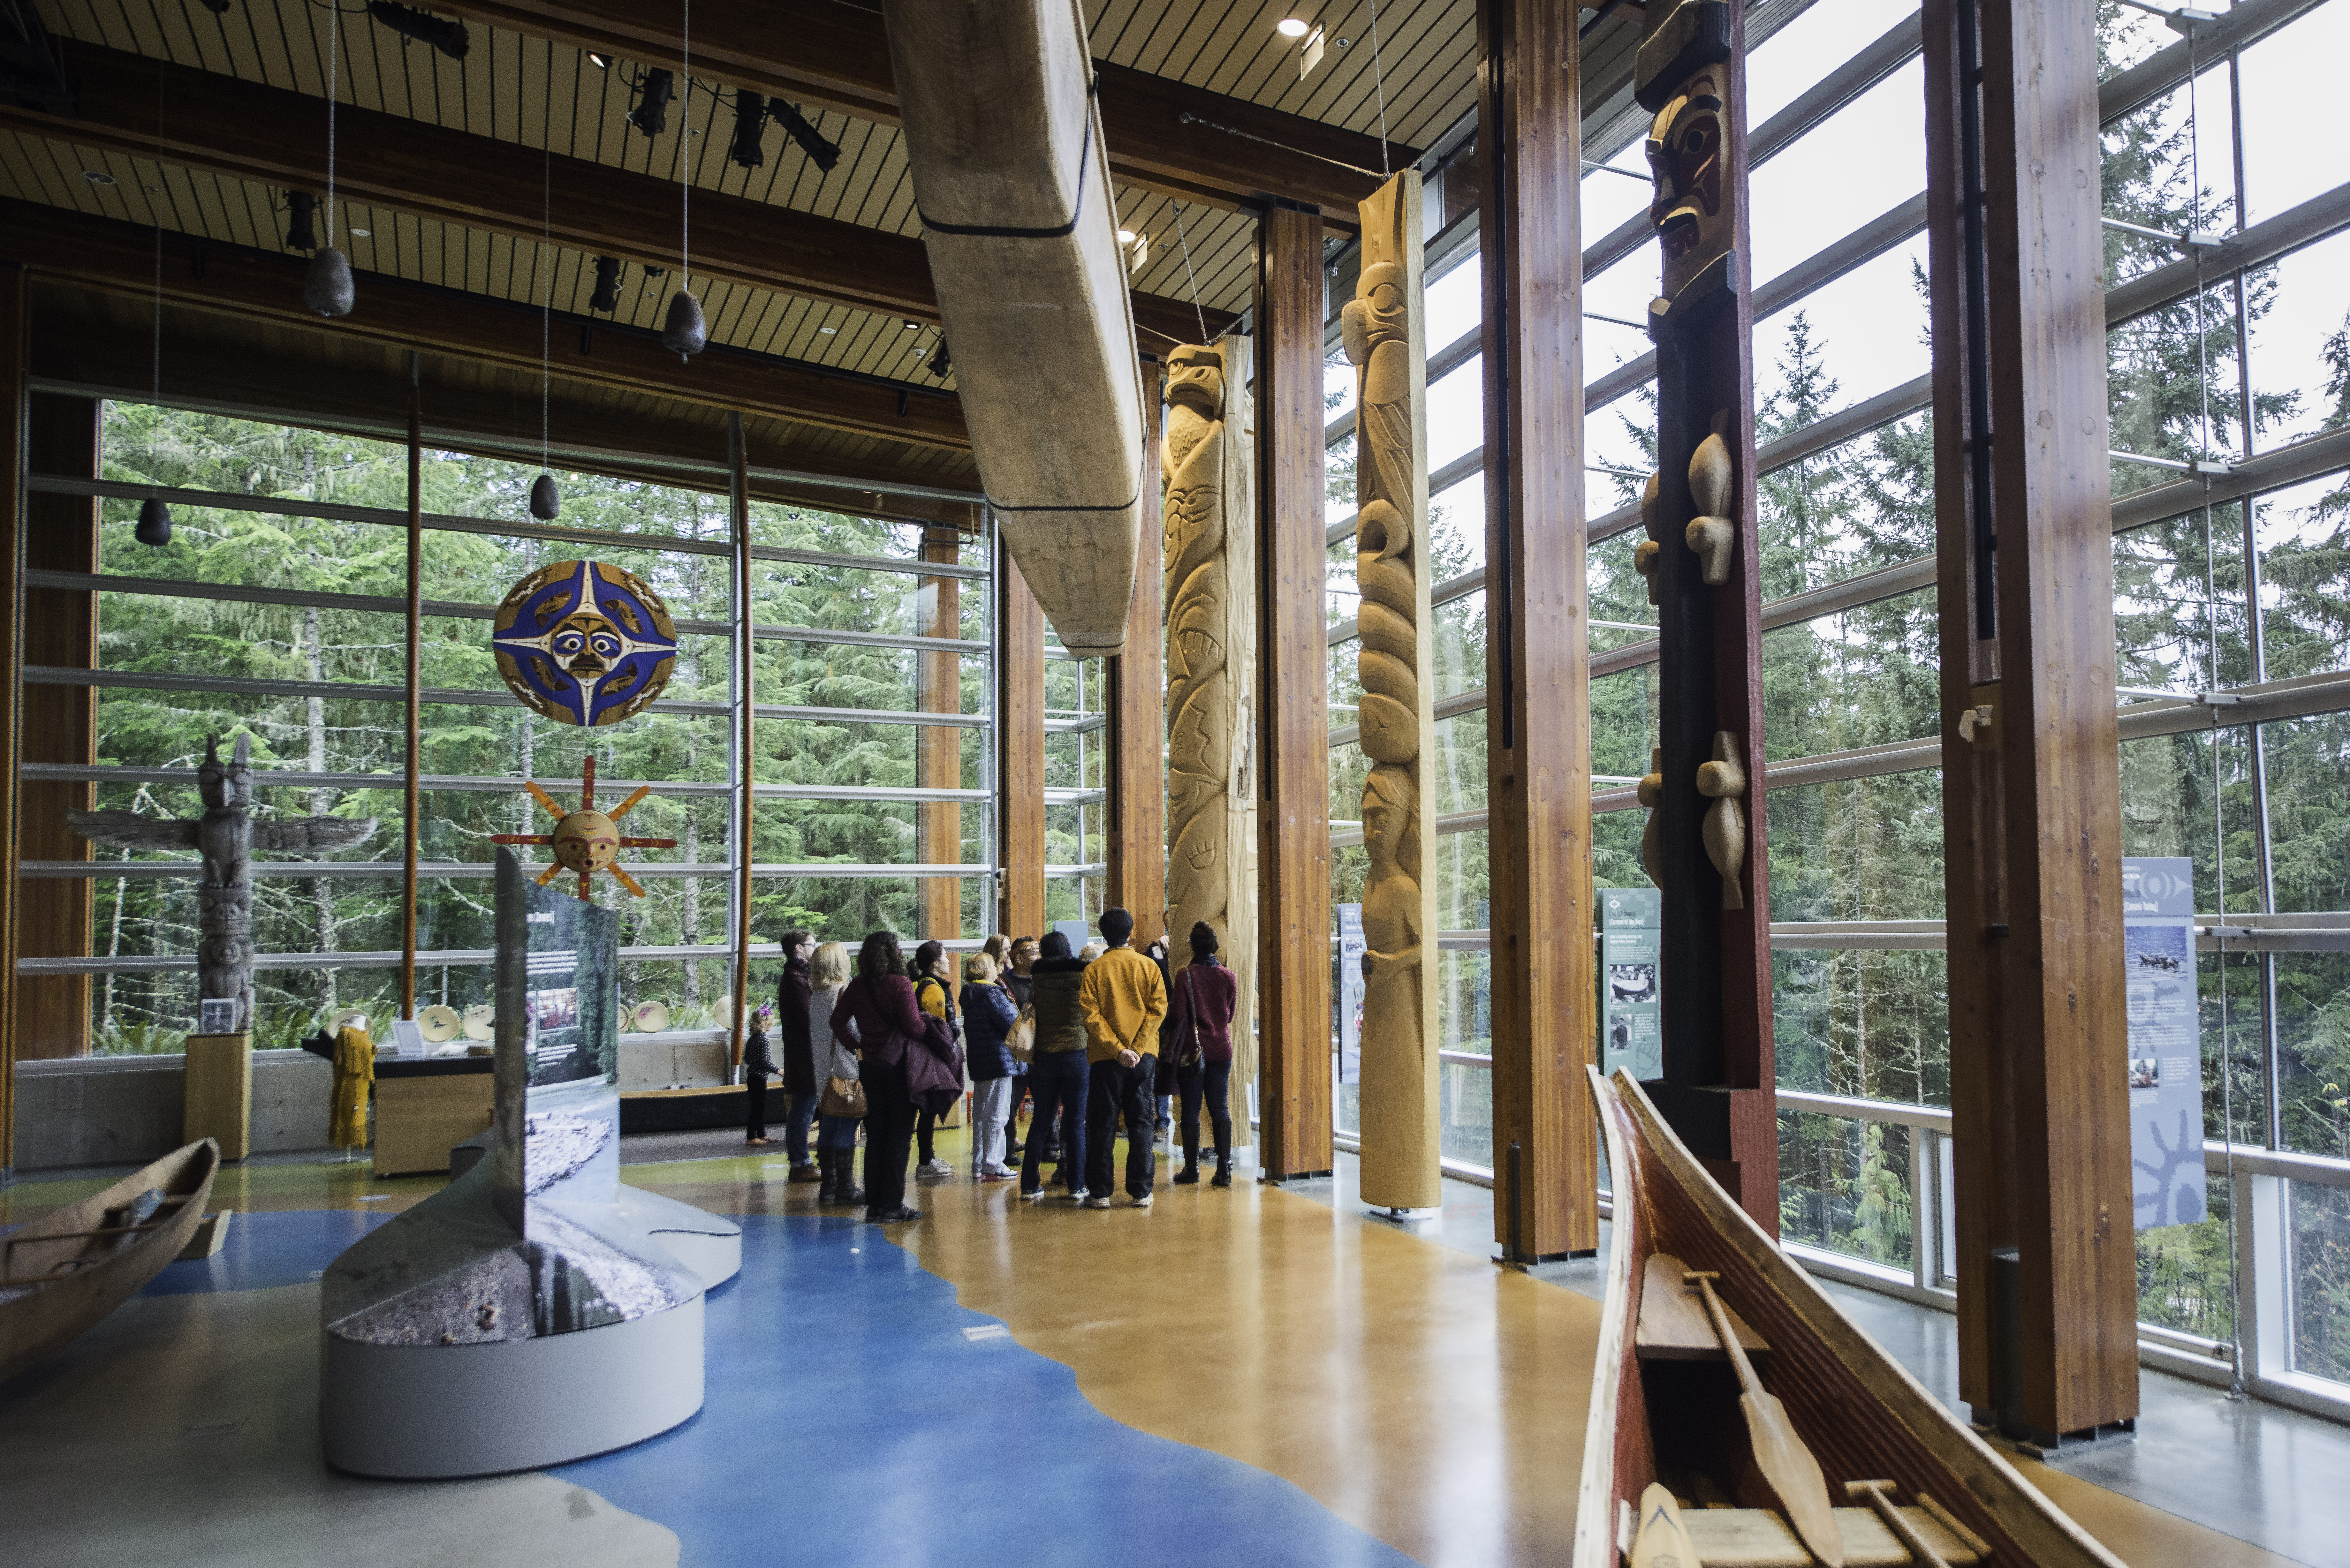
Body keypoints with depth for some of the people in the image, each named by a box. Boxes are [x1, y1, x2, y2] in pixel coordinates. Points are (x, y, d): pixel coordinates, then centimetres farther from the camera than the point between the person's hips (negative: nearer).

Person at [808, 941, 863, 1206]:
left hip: (824, 1071, 8)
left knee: (828, 1127, 11)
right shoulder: (844, 992, -12)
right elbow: (846, 1030, -17)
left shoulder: (816, 994, 11)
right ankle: (846, 1188, -3)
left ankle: (828, 1185, 16)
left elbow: (813, 1033, 16)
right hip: (844, 1071, -8)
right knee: (847, 1127, -4)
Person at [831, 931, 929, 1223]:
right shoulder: (900, 985, -15)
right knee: (899, 1136, 2)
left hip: (870, 1067, 6)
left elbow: (838, 1021, 6)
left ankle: (874, 1205, 17)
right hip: (899, 1066, -6)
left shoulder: (856, 987, 3)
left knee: (875, 1137, 13)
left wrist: (857, 1043, 15)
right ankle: (892, 1205, 3)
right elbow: (914, 1026, -20)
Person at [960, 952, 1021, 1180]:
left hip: (979, 1062, 9)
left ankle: (979, 1166, 19)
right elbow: (1012, 1024, -17)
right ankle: (992, 1166, -3)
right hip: (999, 1060, -9)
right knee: (996, 1115, -5)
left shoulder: (970, 996, 12)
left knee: (980, 1115, 14)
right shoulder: (992, 993, -15)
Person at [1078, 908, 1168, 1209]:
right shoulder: (1149, 966, 3)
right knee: (1141, 1124, 7)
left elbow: (1091, 1015, -10)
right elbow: (1158, 1009, -6)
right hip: (1144, 1056, 1)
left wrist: (1117, 1049, -13)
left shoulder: (1094, 969, -1)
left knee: (1101, 1125, 5)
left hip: (1105, 1058, -1)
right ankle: (1141, 1192, 6)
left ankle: (1100, 1193, 6)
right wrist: (1137, 1049, -10)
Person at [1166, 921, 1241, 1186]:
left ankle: (1191, 1169, 9)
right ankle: (1224, 1169, 4)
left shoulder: (1184, 975, -10)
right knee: (1221, 1110, 7)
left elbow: (1176, 1015, -10)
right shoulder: (1229, 976, -1)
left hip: (1192, 1051, -3)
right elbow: (1231, 1014, 9)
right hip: (1221, 1050, 3)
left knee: (1191, 1111, 5)